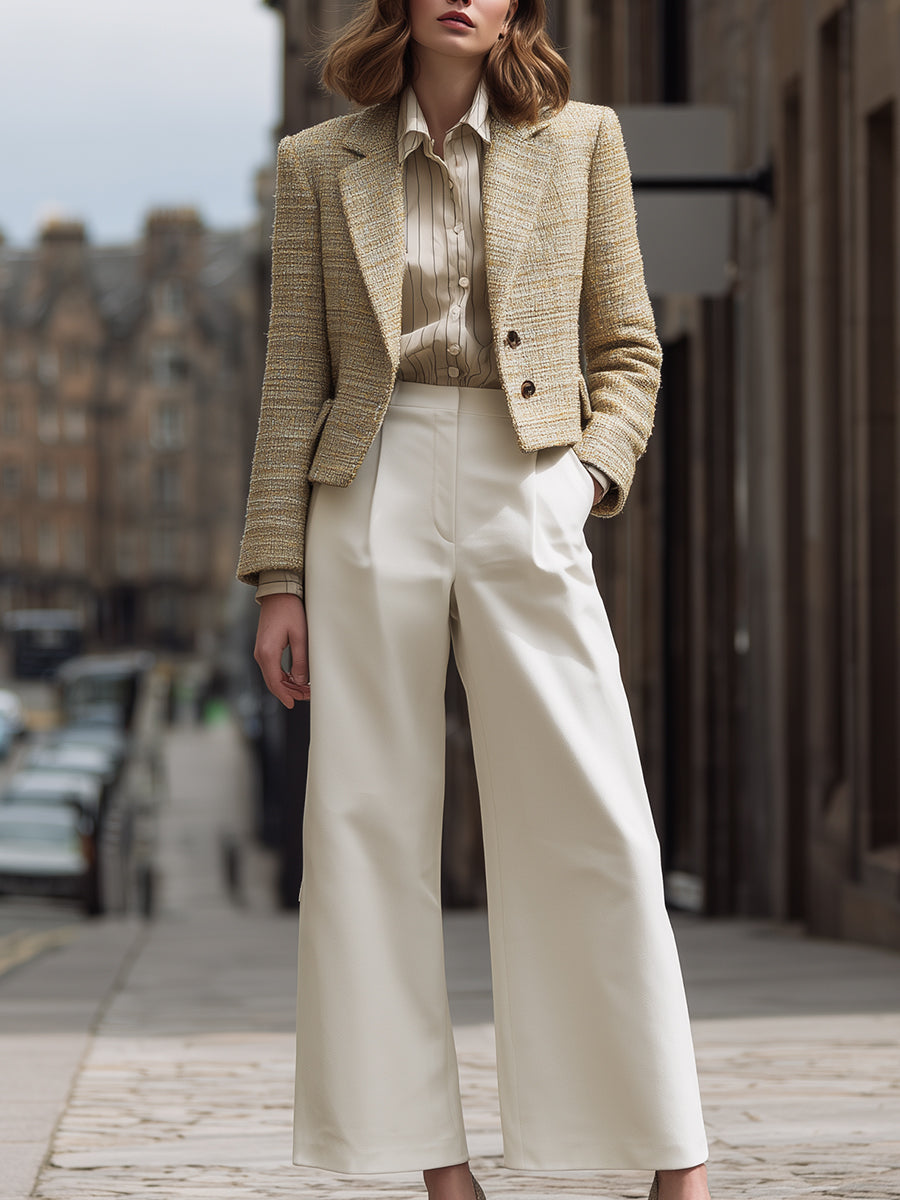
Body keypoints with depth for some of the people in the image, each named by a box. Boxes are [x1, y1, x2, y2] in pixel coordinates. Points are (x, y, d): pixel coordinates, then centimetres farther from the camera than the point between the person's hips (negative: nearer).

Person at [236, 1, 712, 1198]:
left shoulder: (580, 140, 9)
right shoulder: (320, 164, 10)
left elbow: (628, 347, 13)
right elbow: (294, 380, 9)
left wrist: (597, 470, -5)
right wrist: (277, 576, 4)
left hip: (525, 502, -1)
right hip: (371, 501, 1)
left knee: (592, 820, -5)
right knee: (370, 820, -2)